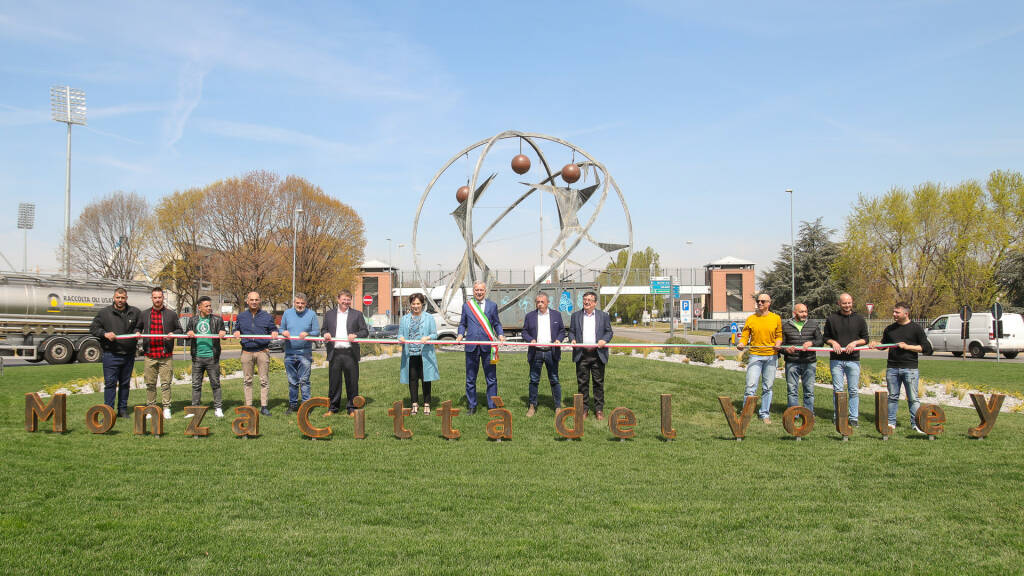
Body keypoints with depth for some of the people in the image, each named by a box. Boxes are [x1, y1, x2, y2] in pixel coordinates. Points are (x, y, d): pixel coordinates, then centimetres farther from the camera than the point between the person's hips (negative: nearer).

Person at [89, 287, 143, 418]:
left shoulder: (135, 312, 7)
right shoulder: (104, 313, 1)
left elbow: (141, 325, 19)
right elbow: (93, 328, 3)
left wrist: (137, 332, -3)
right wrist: (105, 334, -14)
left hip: (128, 355, 3)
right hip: (111, 355, -3)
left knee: (125, 384, 12)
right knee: (110, 383, -5)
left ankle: (123, 410, 22)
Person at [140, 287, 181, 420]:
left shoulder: (171, 314, 7)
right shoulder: (144, 314, 11)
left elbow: (179, 329, 12)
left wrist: (173, 334, -9)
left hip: (166, 355, -1)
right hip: (150, 355, 1)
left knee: (166, 383, 0)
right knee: (150, 383, 5)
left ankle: (166, 408, 6)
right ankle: (150, 408, 14)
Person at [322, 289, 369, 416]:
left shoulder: (357, 314, 9)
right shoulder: (329, 314, 14)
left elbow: (365, 331, 6)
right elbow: (324, 330, 19)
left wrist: (355, 335, -13)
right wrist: (325, 335, -4)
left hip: (350, 353, -1)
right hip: (334, 353, 1)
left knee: (352, 382, 2)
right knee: (334, 382, 5)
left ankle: (352, 408, 11)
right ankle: (333, 408, 15)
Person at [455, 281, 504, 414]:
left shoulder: (492, 306, 9)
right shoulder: (466, 305, 9)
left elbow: (497, 323, 12)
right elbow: (463, 324, 15)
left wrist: (500, 335, -6)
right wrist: (460, 334, -4)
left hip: (487, 346, -1)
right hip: (471, 346, 1)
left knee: (491, 378, 2)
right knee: (470, 379, 7)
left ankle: (492, 406, 12)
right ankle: (472, 406, 17)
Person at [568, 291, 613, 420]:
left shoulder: (603, 315, 9)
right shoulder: (575, 315, 12)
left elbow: (609, 332, 9)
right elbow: (571, 331, 14)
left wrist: (604, 340, -11)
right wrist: (572, 339, -7)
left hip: (598, 354, -1)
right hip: (581, 355, 1)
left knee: (598, 382, 3)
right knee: (582, 383, 3)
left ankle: (599, 409, 11)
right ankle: (584, 408, 12)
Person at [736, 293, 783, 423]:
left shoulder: (776, 318, 6)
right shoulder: (750, 319, 4)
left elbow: (779, 335, 12)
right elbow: (745, 336, 4)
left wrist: (777, 343, -8)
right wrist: (741, 343, -16)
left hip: (771, 356, 1)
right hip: (755, 356, -1)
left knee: (767, 387, 7)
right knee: (751, 386, -9)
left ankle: (765, 414, 18)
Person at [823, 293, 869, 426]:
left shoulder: (859, 319, 6)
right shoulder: (831, 318, 5)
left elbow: (865, 339, 8)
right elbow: (826, 337, 12)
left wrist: (855, 343, -10)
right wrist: (833, 342, -9)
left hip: (853, 360, 0)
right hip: (836, 360, 0)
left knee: (853, 391, 3)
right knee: (837, 390, 2)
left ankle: (854, 418, 8)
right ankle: (837, 416, 10)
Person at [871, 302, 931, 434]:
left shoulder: (916, 328, -1)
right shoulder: (890, 329, 12)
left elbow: (927, 348, -4)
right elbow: (884, 344, 25)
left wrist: (907, 346, -13)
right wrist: (876, 344, 3)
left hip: (910, 368, -4)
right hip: (892, 368, 4)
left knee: (913, 398, -3)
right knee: (893, 397, 8)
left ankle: (916, 424, 3)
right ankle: (891, 422, 13)